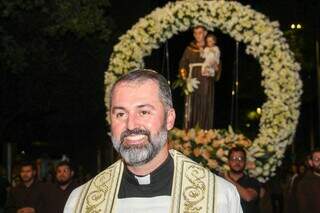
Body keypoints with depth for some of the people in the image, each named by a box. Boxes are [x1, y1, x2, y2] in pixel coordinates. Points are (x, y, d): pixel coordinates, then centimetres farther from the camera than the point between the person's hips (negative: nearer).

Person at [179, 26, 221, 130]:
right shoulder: (189, 49, 10)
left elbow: (217, 66, 10)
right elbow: (183, 65, 7)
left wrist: (212, 72, -11)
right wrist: (185, 78, -7)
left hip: (207, 83, 1)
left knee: (205, 108, -2)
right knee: (191, 108, -6)